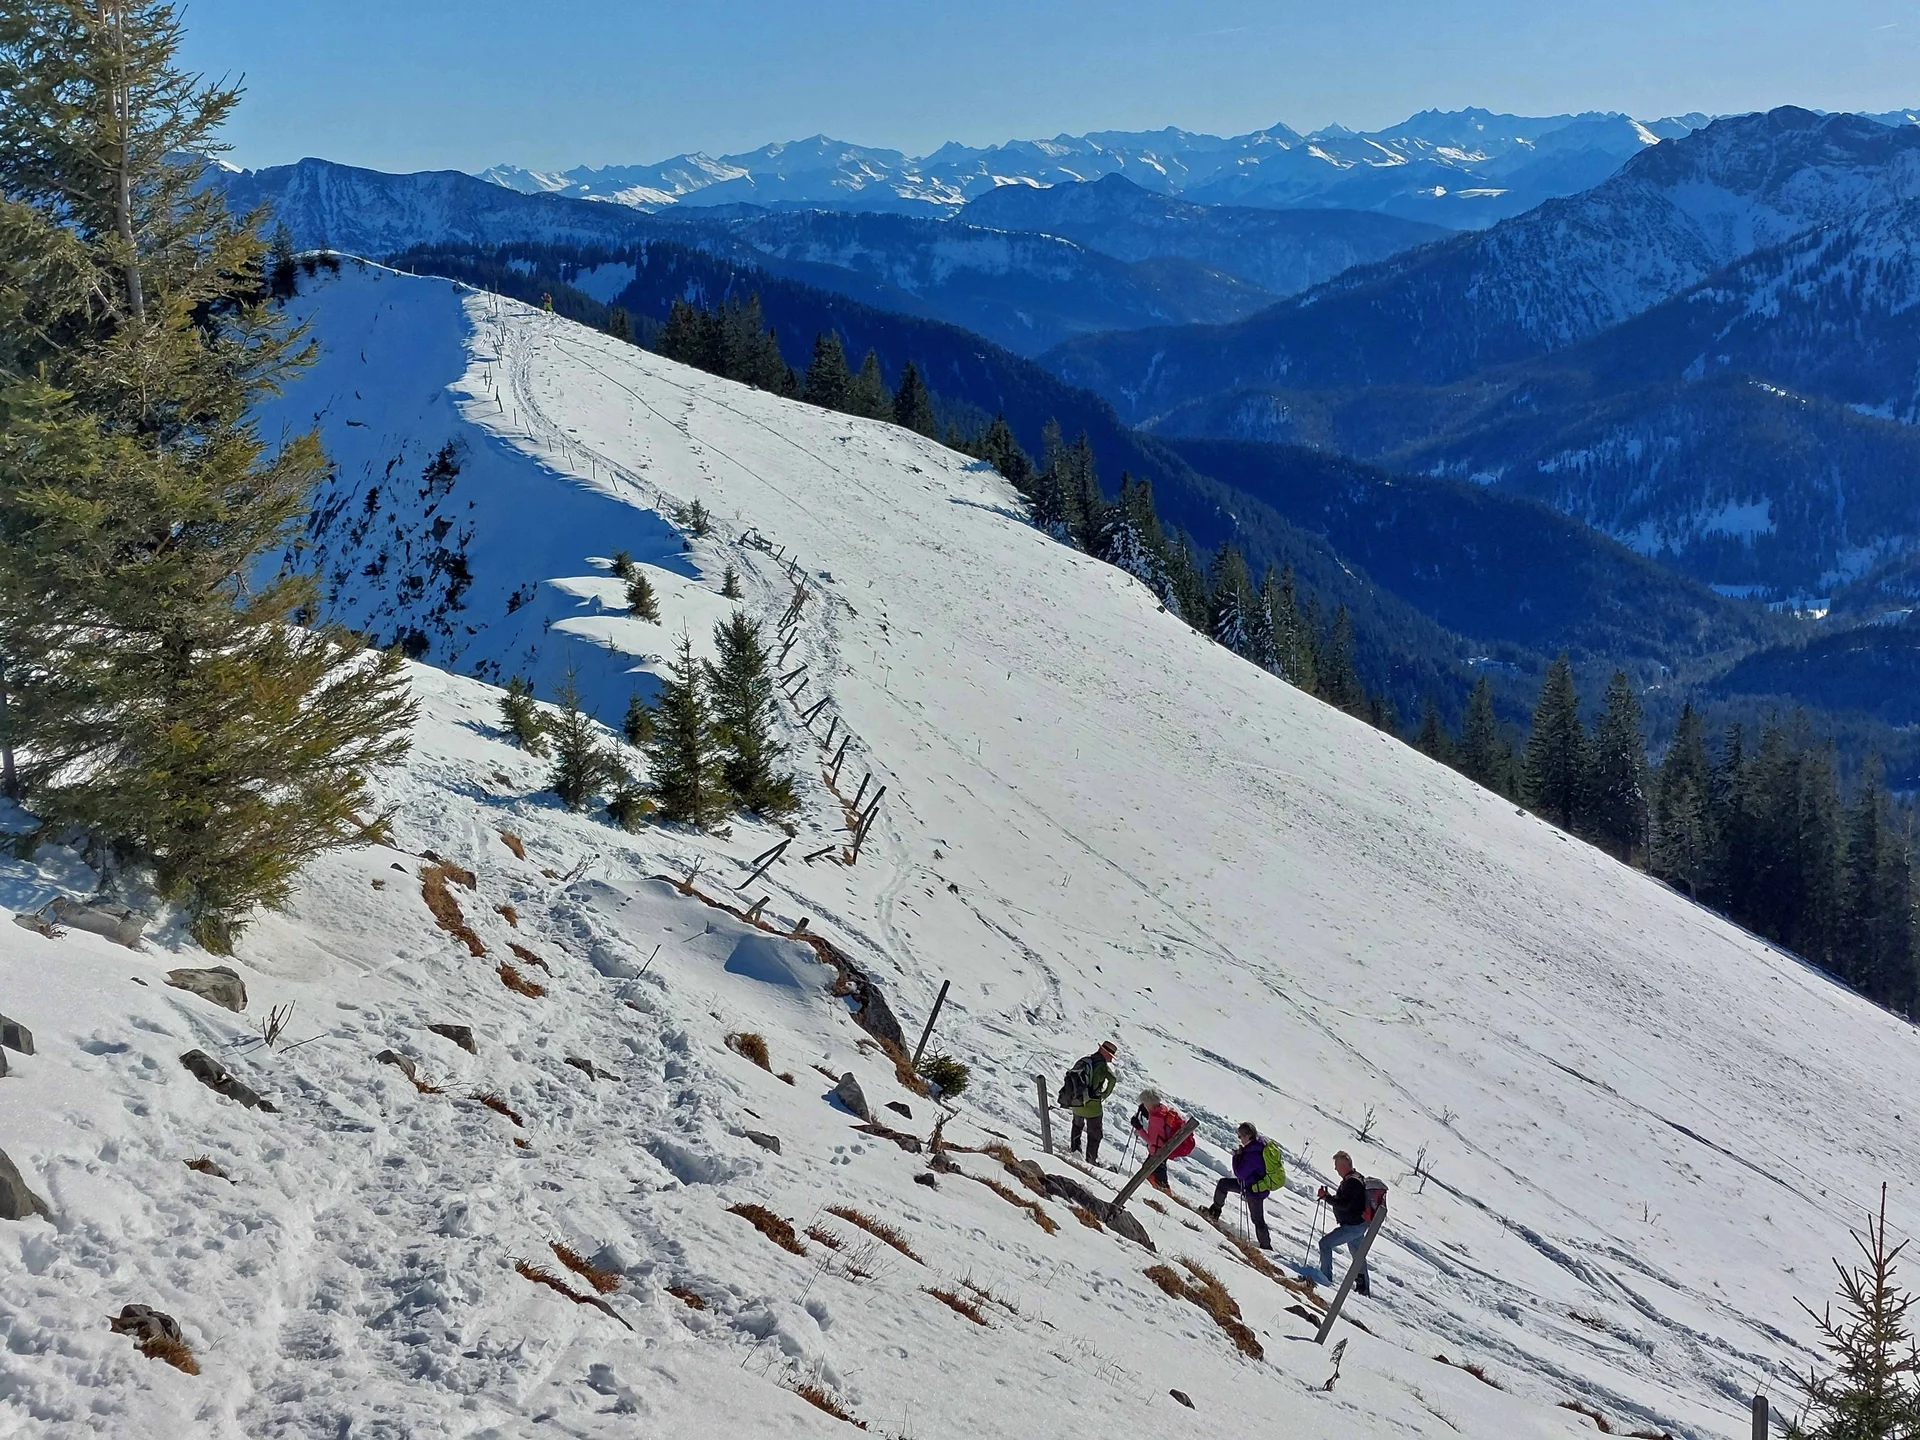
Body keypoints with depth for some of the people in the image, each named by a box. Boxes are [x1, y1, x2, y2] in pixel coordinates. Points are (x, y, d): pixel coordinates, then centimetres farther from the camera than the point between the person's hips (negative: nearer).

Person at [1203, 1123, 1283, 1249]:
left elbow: (1240, 1173, -26)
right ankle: (1215, 1210, 32)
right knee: (1223, 1183, 17)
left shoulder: (1253, 1155, -35)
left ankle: (1266, 1246, 22)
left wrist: (1237, 1155, -17)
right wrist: (1241, 1153, -2)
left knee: (1257, 1219, 6)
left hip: (1255, 1190, -10)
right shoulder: (1262, 1144, -6)